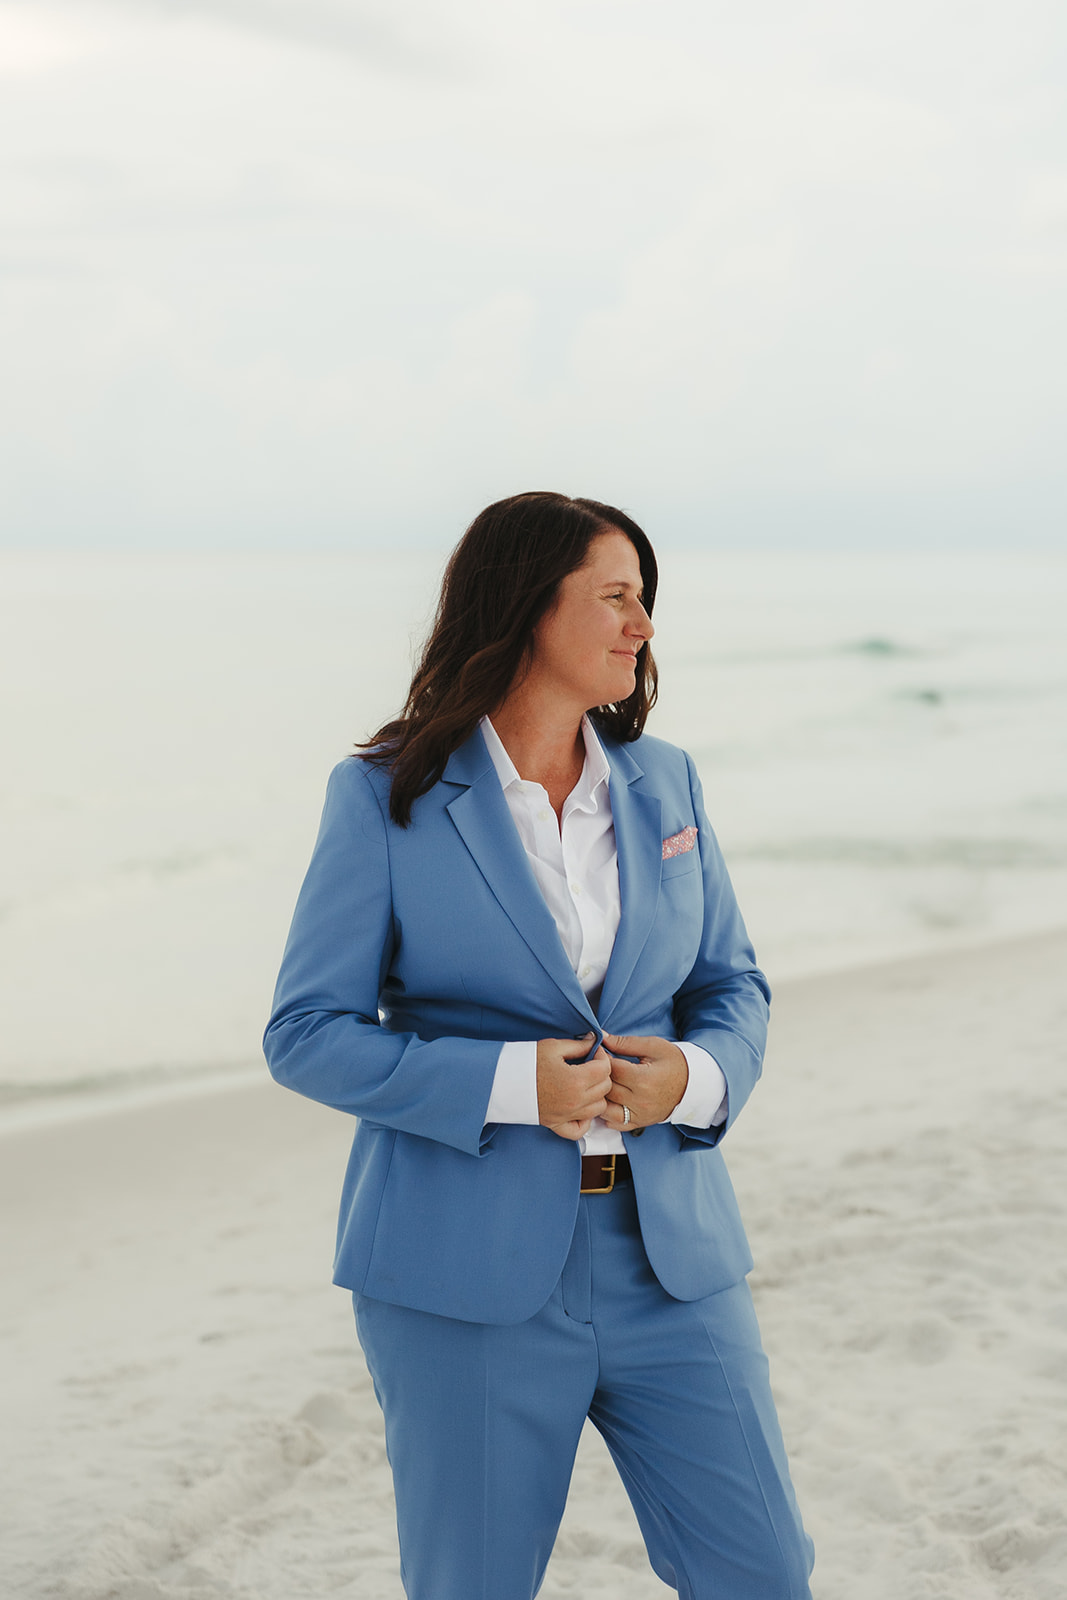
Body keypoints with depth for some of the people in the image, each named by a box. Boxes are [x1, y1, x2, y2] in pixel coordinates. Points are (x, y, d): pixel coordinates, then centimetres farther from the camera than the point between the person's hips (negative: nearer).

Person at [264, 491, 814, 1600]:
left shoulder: (662, 783, 9)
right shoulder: (385, 798, -4)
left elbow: (734, 985, 14)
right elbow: (307, 1033, -7)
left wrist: (694, 1076, -9)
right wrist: (510, 1083, -19)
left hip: (667, 1252, 4)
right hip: (472, 1271, -4)